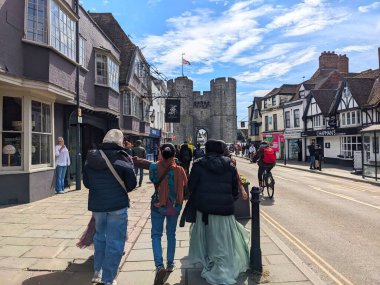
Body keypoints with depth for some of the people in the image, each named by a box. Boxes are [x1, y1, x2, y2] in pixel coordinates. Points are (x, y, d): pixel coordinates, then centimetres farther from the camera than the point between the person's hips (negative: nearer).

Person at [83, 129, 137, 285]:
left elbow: (86, 182, 8)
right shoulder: (122, 158, -14)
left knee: (100, 236, 25)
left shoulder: (91, 157, 0)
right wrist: (131, 164, 7)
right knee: (115, 242, 7)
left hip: (97, 204, 5)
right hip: (118, 205, -5)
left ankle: (98, 272, 36)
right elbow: (131, 184, -9)